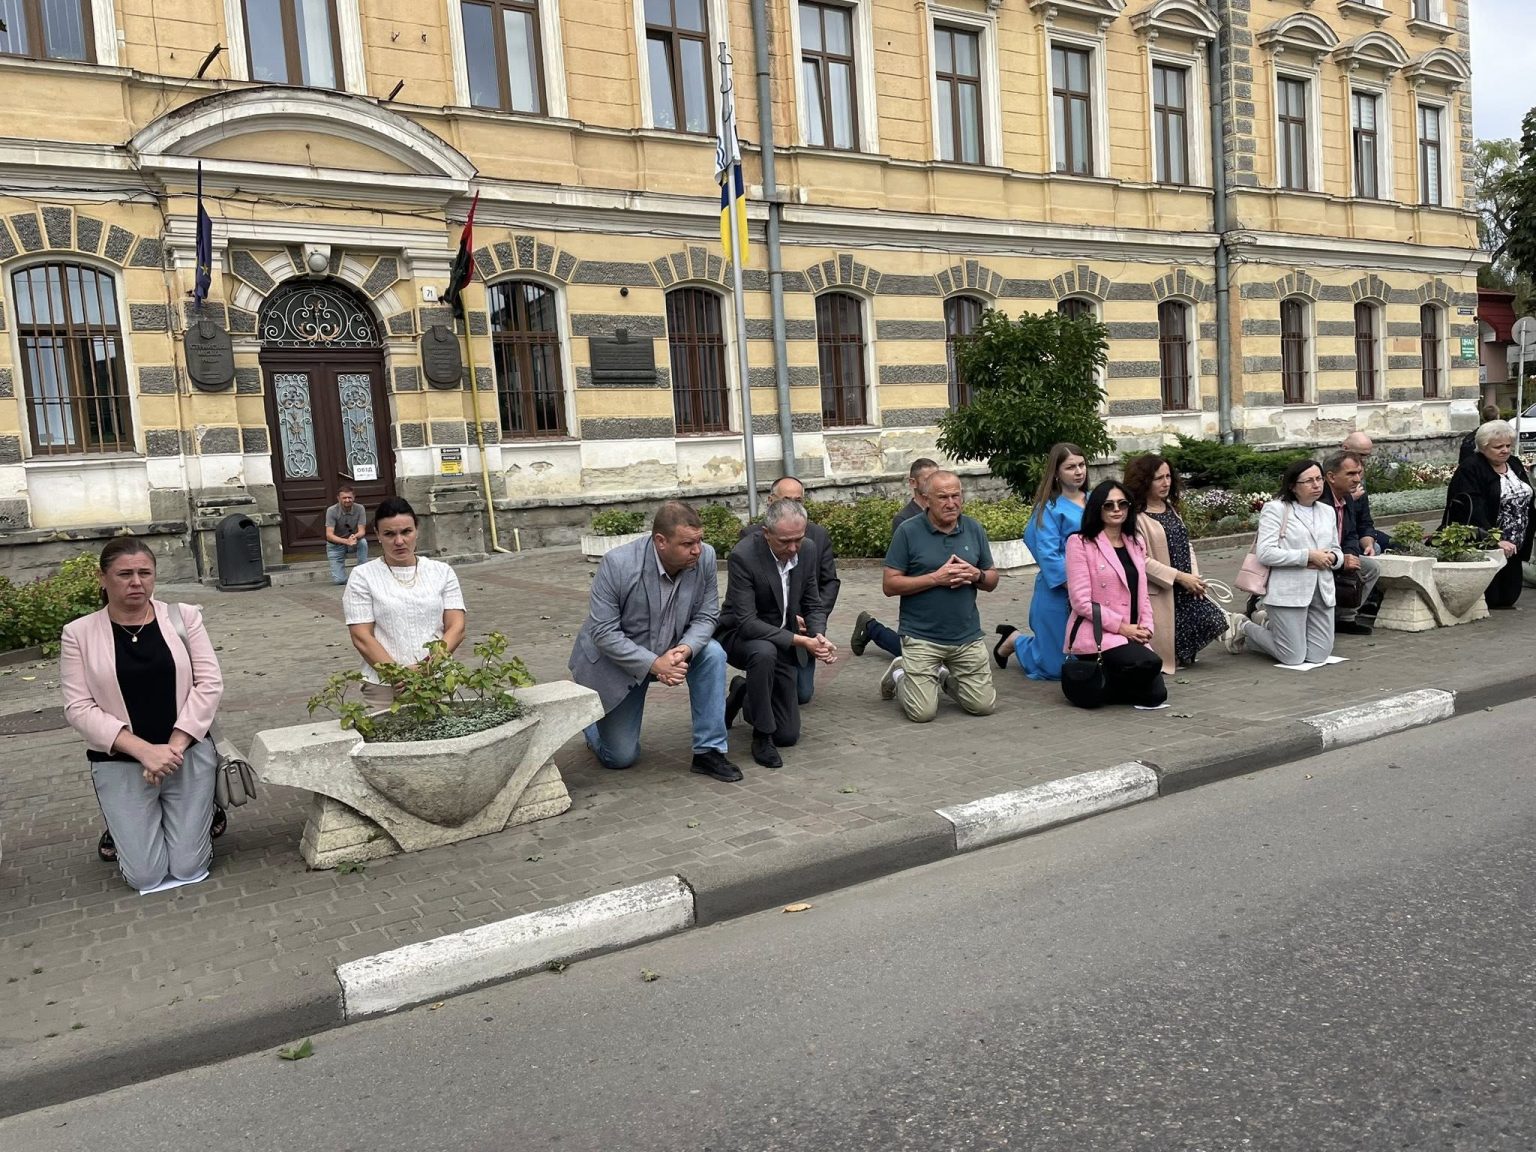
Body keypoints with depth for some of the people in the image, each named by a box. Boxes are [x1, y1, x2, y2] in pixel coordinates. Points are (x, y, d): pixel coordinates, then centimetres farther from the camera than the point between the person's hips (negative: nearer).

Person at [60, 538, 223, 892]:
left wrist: (174, 746, -14)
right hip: (120, 763, 0)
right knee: (145, 877, -1)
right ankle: (122, 828, 31)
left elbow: (210, 683, -5)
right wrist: (143, 750, -19)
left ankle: (201, 812, 33)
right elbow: (79, 708, -8)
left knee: (189, 869, 1)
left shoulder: (183, 616, -1)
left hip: (189, 753, 0)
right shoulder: (78, 633, -4)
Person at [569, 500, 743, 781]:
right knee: (620, 758, 3)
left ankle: (709, 750, -13)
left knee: (712, 654, -27)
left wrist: (685, 649, -31)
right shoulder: (617, 564, -30)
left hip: (670, 651, 4)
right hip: (617, 660, -3)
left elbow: (707, 616, -11)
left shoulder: (705, 557, -19)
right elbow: (603, 632, -26)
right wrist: (653, 664, -34)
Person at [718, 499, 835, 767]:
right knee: (764, 652, -42)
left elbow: (813, 605, 0)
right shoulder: (743, 556, -27)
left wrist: (819, 636, -21)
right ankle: (762, 736, -20)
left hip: (783, 642, 5)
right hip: (739, 636, -5)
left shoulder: (808, 549, -9)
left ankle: (743, 693, 32)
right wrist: (799, 640, -36)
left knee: (787, 736, 3)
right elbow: (747, 623, -30)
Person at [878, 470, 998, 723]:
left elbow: (992, 581, 12)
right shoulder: (908, 531, -7)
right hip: (921, 637, -4)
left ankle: (944, 676, 30)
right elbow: (889, 585, -9)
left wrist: (976, 575, -11)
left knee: (984, 705, 2)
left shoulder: (975, 530, 5)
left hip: (968, 636, 4)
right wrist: (935, 578, -17)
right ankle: (899, 675, 23)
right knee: (922, 712, -9)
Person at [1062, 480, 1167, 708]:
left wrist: (1145, 626, -1)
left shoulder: (1135, 542, 15)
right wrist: (1122, 626, -15)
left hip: (1132, 634, 7)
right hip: (1097, 632, -7)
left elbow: (1142, 592, 18)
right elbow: (1081, 601, -12)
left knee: (1156, 694, -5)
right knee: (1149, 663, -29)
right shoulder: (1080, 543, -6)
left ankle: (1102, 680, 19)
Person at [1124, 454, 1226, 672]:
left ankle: (1181, 658, 18)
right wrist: (1179, 576, -17)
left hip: (1185, 588, 8)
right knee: (1164, 647, -7)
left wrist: (1194, 576, -1)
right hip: (1158, 592, -8)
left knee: (1214, 621, -2)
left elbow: (1186, 544, 16)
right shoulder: (1136, 516, -15)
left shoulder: (1171, 508, 13)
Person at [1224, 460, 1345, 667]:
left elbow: (1337, 551, 23)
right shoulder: (1276, 509, -6)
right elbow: (1265, 553, -15)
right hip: (1289, 592, -7)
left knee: (1318, 656, 5)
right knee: (1293, 657, -5)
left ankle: (1268, 622, 26)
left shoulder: (1327, 511, 16)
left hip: (1322, 591, 7)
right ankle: (1243, 627, 18)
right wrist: (1309, 556, -17)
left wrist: (1332, 558, -3)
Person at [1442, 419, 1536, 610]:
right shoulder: (1469, 470, -14)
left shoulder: (1515, 464, 10)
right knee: (1489, 599, -7)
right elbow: (1474, 512, -24)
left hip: (1512, 548, 7)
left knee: (1508, 598, 7)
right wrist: (1496, 540, -32)